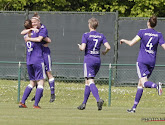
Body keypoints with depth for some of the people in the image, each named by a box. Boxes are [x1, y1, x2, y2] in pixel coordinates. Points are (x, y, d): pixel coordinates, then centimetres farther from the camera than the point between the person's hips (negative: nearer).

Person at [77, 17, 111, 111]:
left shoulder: (86, 35, -7)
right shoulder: (101, 36, 5)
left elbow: (83, 48, -15)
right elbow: (108, 47, -3)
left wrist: (80, 46, 8)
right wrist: (104, 52, 18)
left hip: (89, 59, -5)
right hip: (98, 60, 5)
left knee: (90, 82, -11)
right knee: (87, 81, 16)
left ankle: (98, 99, -33)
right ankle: (84, 103, 18)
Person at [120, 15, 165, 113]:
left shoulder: (142, 32, -4)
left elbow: (131, 43, -7)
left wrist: (124, 40, 12)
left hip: (142, 60, -4)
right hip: (152, 61, 4)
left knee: (144, 82, -13)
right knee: (140, 84, 12)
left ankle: (156, 86, -47)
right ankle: (134, 107, 12)